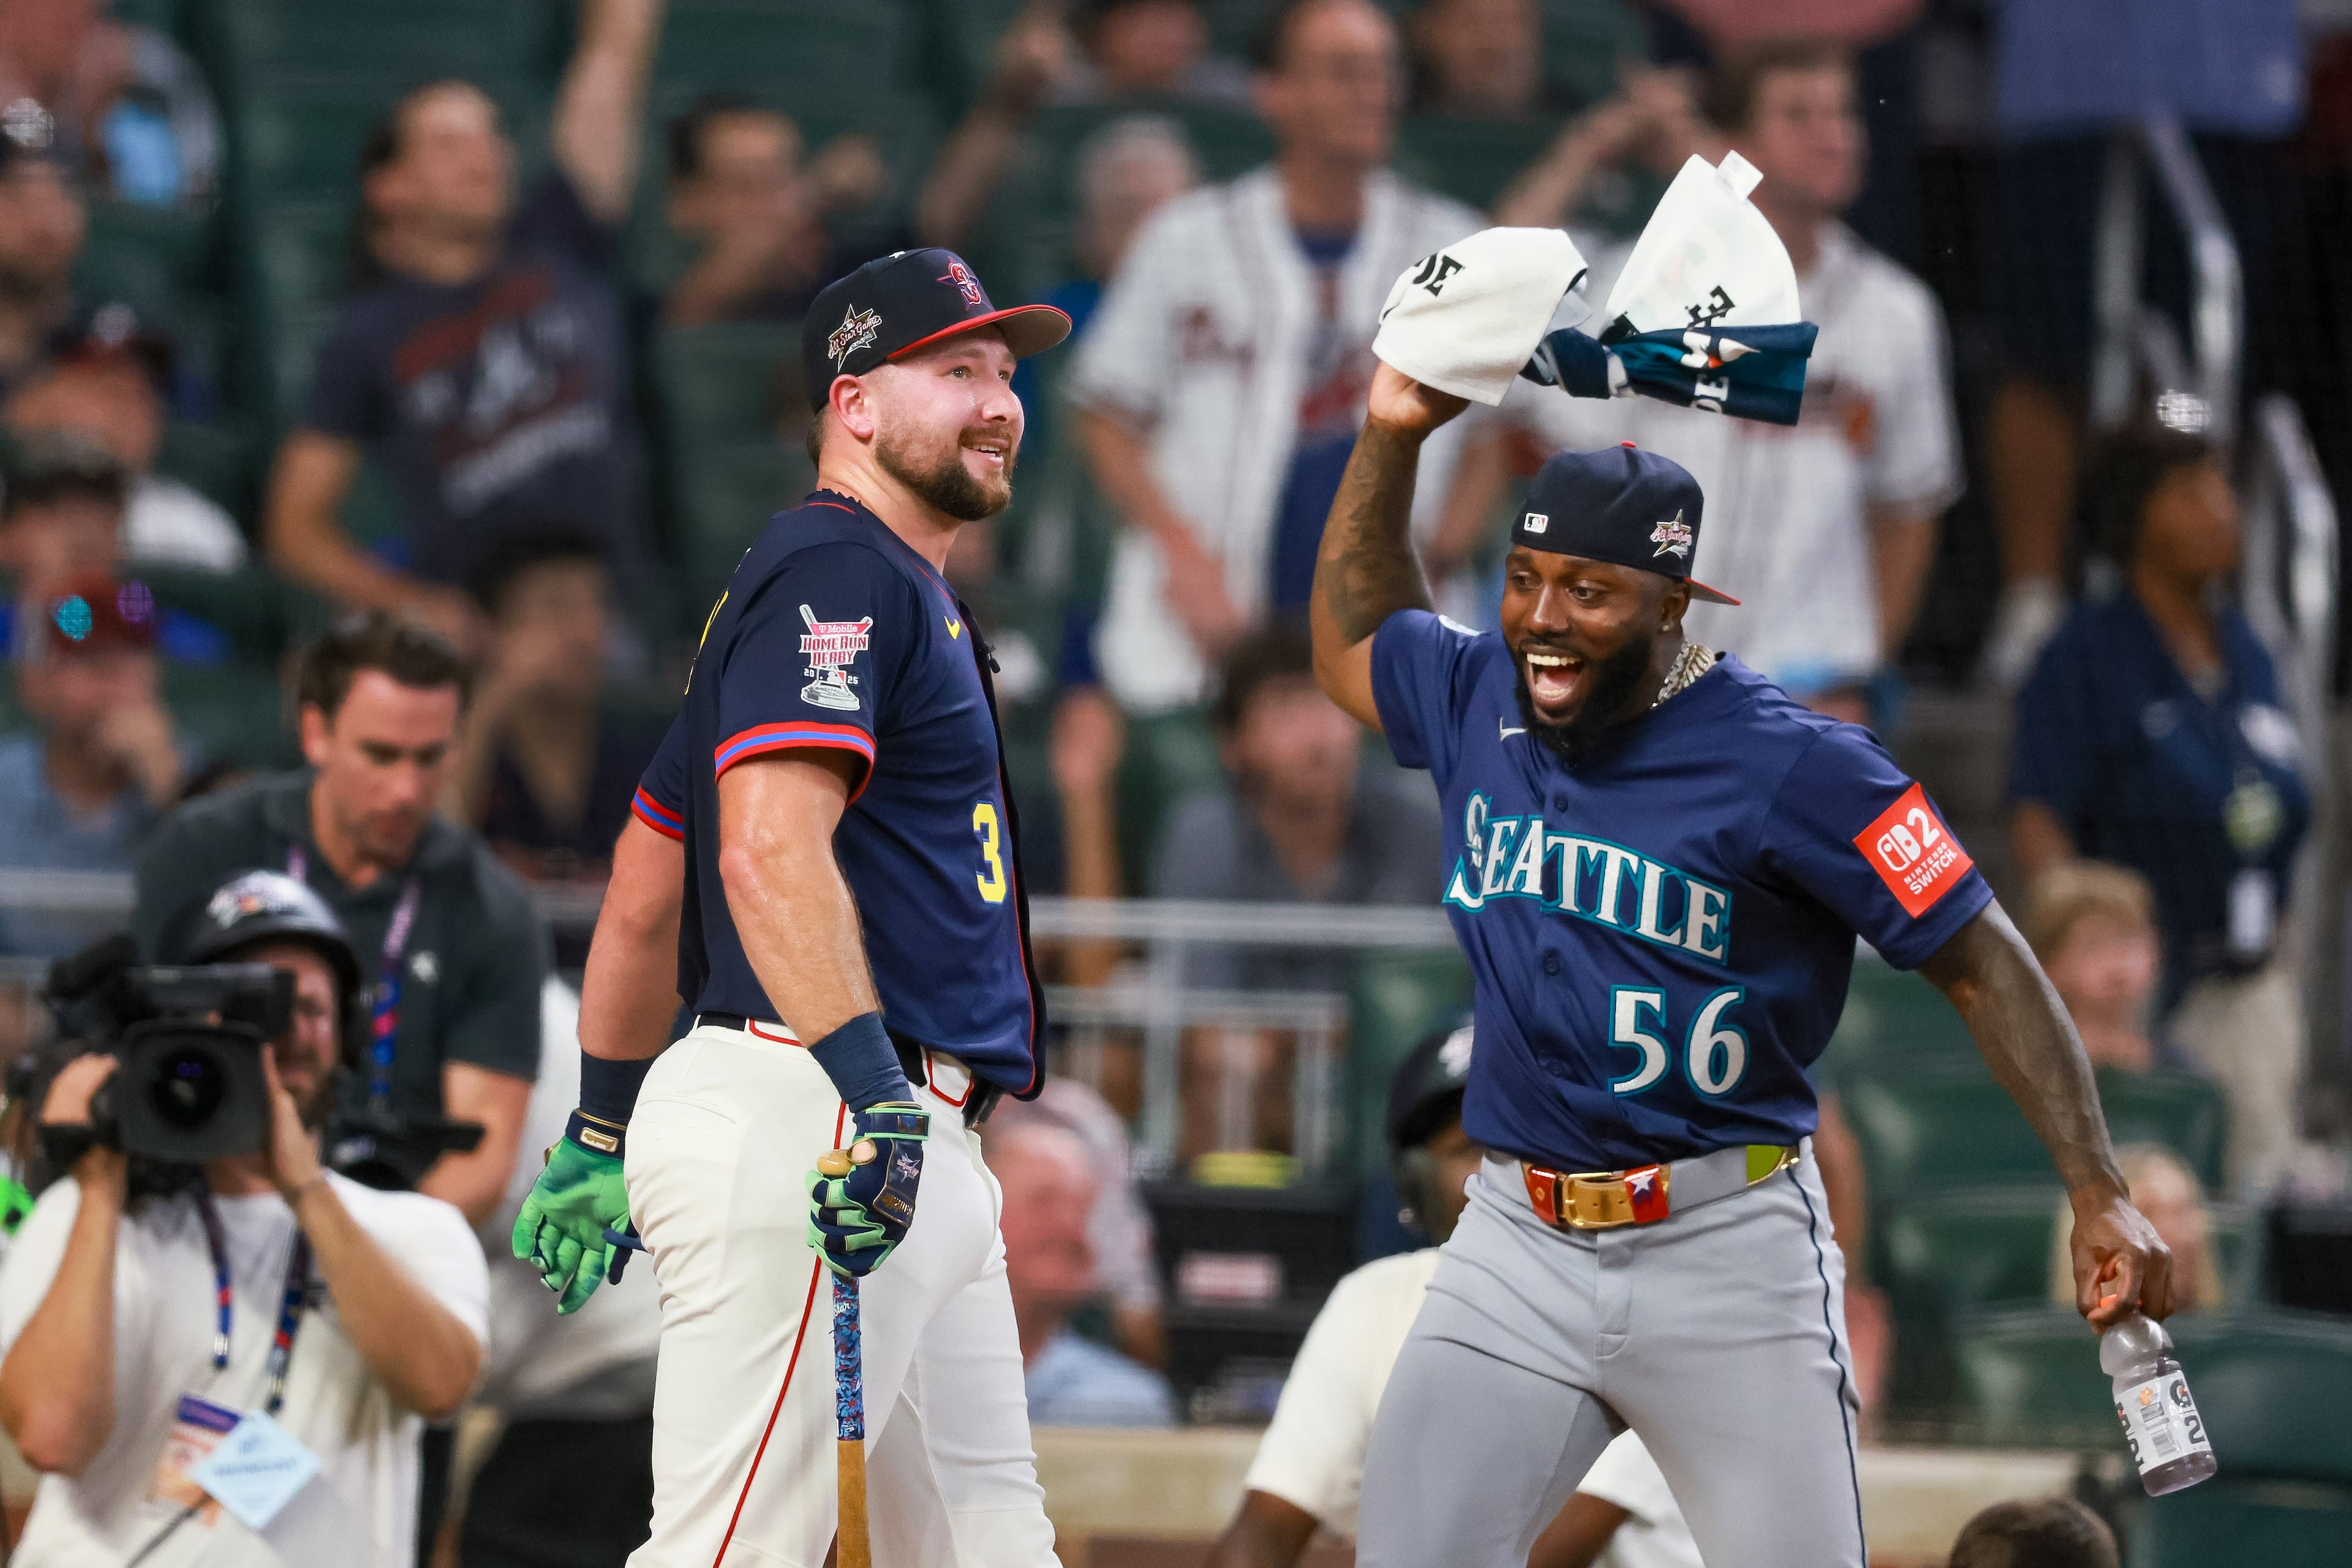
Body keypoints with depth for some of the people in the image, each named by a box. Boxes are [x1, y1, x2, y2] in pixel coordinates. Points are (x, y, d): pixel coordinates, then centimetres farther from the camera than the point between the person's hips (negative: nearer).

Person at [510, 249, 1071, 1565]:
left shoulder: (905, 598, 26)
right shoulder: (835, 570, -6)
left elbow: (643, 898, 29)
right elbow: (772, 851, -22)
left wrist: (604, 1134, 32)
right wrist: (873, 1090, -32)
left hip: (912, 1149, 11)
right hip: (799, 1113, -11)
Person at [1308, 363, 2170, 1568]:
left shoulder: (1791, 765, -13)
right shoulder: (1478, 701, 6)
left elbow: (1981, 962, -11)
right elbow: (1347, 643, 29)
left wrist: (2099, 1195, -19)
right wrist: (1393, 434, 16)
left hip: (1728, 1253, -5)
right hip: (1518, 1243, 5)